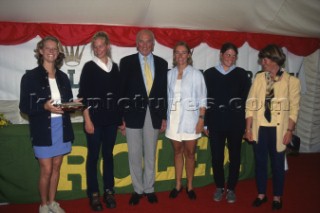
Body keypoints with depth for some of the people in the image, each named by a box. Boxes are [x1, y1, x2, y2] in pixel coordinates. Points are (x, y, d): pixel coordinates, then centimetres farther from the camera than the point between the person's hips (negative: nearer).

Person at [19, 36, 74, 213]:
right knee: (46, 170, 2)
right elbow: (24, 107, -8)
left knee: (56, 167, 13)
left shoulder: (63, 77, 10)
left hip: (61, 128, 5)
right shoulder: (30, 77, -5)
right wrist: (44, 107, -23)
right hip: (43, 130, -4)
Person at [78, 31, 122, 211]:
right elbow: (83, 95, -5)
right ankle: (94, 193, 16)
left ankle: (109, 191, 22)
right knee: (93, 155, 4)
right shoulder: (89, 67, -1)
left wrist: (122, 117, 9)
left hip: (111, 118, 3)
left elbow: (118, 94, 11)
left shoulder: (115, 67, 9)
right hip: (95, 117, -3)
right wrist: (87, 120, -11)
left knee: (108, 154, 11)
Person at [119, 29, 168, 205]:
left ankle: (149, 189, 28)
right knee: (134, 155, 8)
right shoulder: (126, 62, -1)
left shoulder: (162, 63, 6)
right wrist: (122, 117, -7)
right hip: (133, 114, -2)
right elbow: (122, 90, -3)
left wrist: (164, 116, 5)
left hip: (154, 114, 2)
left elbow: (163, 91, 7)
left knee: (150, 154, 12)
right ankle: (138, 189, 25)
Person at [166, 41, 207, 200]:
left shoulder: (196, 74, -3)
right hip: (174, 119, 3)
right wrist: (164, 118, 4)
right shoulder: (169, 74, 4)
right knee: (177, 152, 12)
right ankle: (178, 185, 25)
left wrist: (201, 118, -10)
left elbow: (202, 99, -3)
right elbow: (167, 98, 7)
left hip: (190, 119, -2)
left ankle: (189, 186, 22)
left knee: (190, 153, 6)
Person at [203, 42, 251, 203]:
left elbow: (247, 99, 1)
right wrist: (205, 123, 1)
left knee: (234, 156, 10)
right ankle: (219, 187, 27)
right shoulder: (209, 74, 2)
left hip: (236, 123, 0)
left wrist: (246, 123, -3)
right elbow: (205, 100, 2)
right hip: (216, 123, 0)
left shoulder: (241, 74, 2)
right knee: (216, 157, 7)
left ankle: (231, 188, 27)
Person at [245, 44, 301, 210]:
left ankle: (277, 197, 29)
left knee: (277, 163, 10)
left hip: (278, 128, -2)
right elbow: (251, 103, 1)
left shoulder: (291, 81, -3)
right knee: (260, 161, 12)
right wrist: (248, 128, -2)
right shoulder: (259, 78, 3)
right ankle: (261, 194, 29)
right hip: (259, 127, 2)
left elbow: (294, 108, -3)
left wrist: (289, 130, -7)